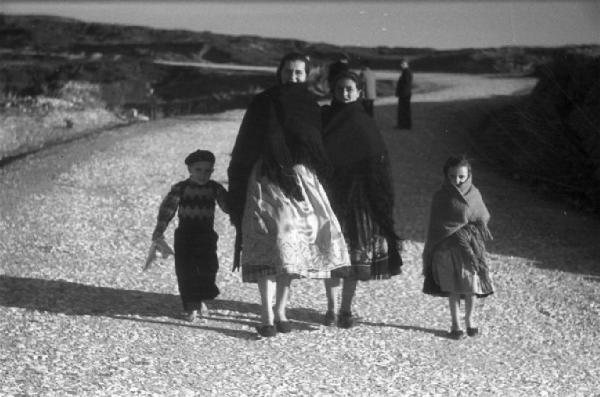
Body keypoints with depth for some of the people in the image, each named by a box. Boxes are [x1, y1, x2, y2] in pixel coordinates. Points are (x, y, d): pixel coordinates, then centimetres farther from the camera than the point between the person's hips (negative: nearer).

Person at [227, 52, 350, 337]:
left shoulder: (310, 106, 11)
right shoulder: (263, 104, 0)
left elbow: (319, 150, 16)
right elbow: (245, 151, -1)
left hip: (301, 180, 5)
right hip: (267, 180, -4)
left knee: (292, 247, 6)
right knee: (271, 242, -13)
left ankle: (281, 310, 16)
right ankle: (267, 316, -15)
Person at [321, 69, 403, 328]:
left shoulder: (365, 123, 4)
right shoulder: (324, 118, 3)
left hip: (359, 193, 0)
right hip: (331, 190, 0)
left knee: (355, 251, 1)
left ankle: (346, 309, 3)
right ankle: (332, 308, 3)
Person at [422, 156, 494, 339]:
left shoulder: (473, 194, 0)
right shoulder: (441, 197, -5)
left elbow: (483, 217, 11)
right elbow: (435, 226, 0)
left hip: (470, 246, 2)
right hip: (449, 247, -2)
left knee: (471, 285, 9)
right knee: (453, 288, 3)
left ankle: (469, 320, 24)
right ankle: (455, 323, 14)